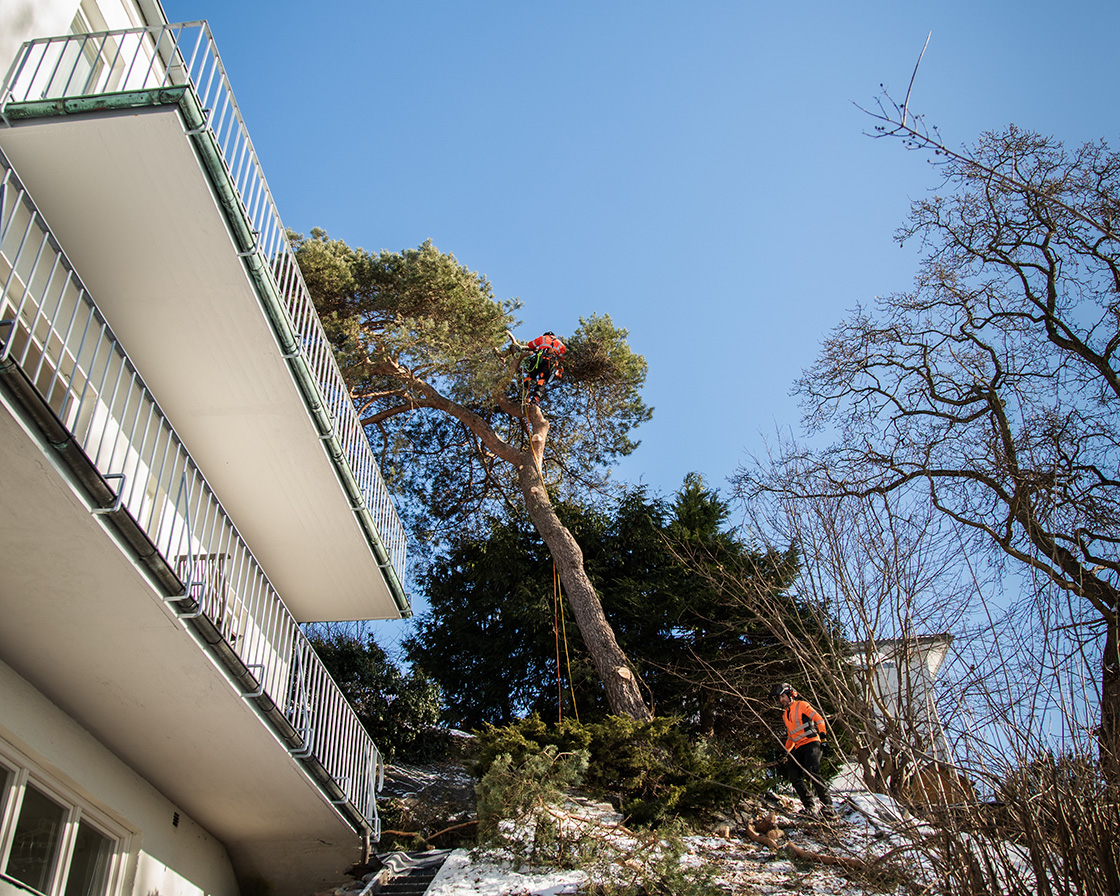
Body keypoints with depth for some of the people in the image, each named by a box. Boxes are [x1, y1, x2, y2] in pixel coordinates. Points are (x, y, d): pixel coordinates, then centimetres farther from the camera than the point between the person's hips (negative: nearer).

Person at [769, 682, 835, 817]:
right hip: (799, 748, 8)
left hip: (812, 743, -8)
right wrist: (787, 751, 21)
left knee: (812, 772, -27)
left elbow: (819, 719, -5)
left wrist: (822, 737, -14)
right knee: (793, 775, -11)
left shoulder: (801, 705, 1)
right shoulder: (785, 715, 23)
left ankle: (827, 805, -22)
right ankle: (809, 806, -6)